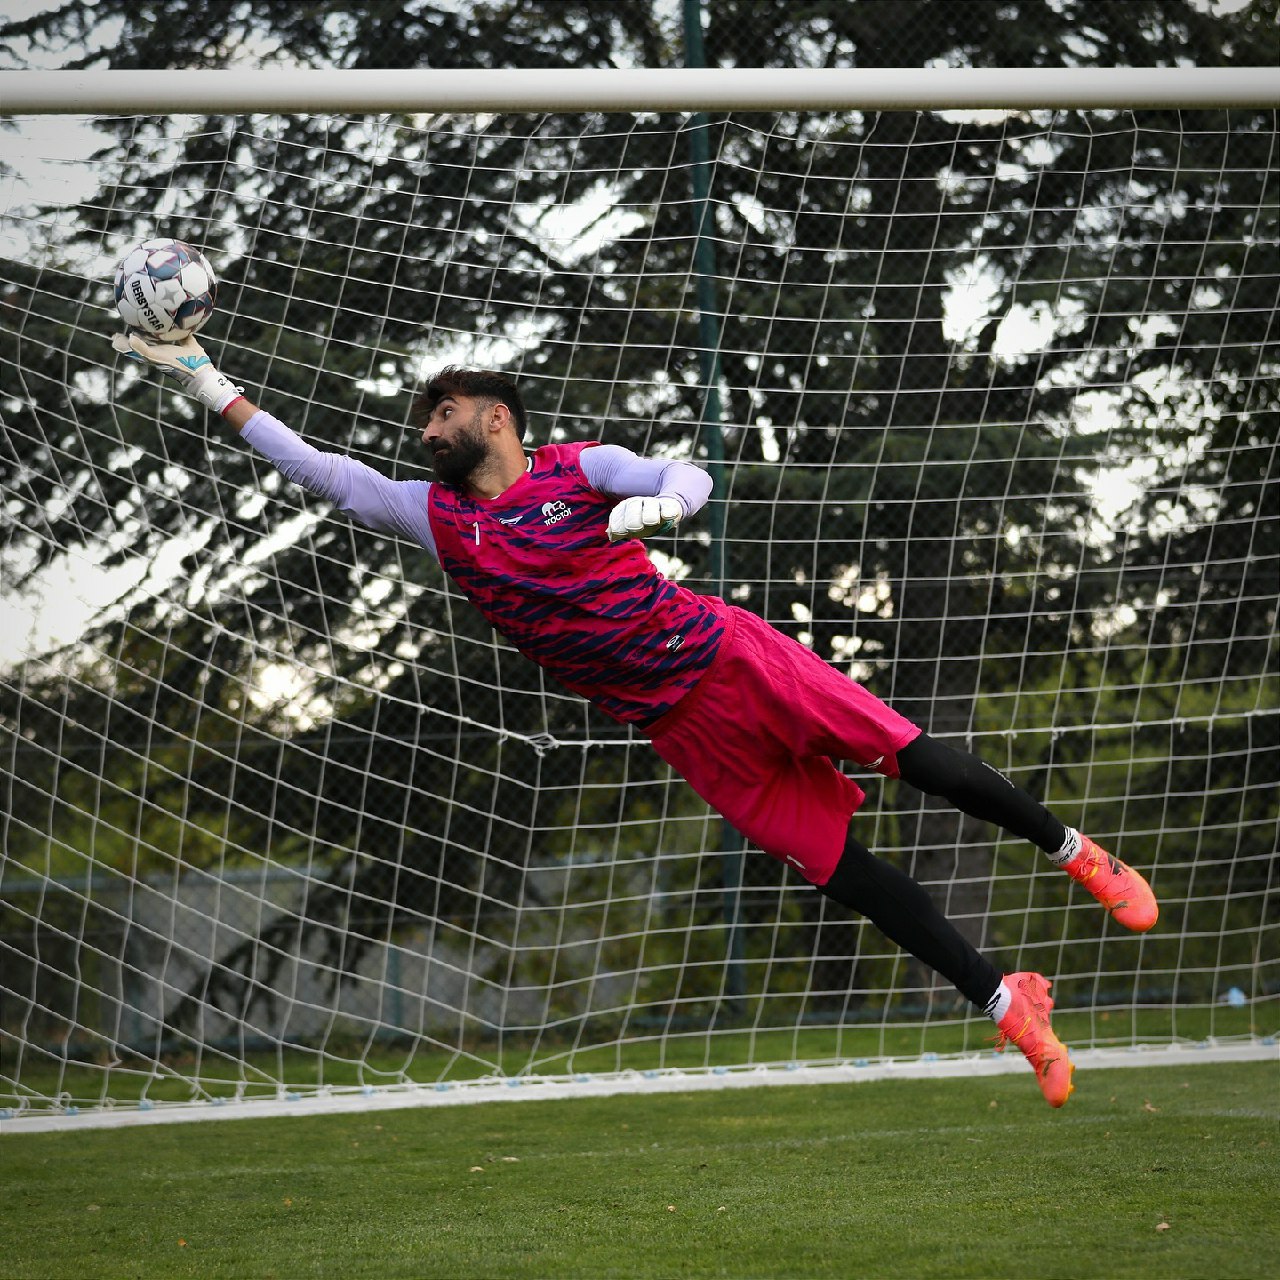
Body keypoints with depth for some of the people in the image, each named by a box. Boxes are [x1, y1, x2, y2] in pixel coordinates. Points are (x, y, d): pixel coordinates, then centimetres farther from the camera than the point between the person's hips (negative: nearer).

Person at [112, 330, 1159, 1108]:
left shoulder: (583, 468, 0)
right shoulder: (438, 518, 7)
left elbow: (689, 481, -8)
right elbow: (319, 472, 5)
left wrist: (654, 505, -31)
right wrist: (209, 385, 0)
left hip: (724, 654, -2)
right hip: (678, 728, 2)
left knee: (919, 760, -8)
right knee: (840, 869, -3)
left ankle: (1077, 853, 14)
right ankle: (1010, 1008, 1)